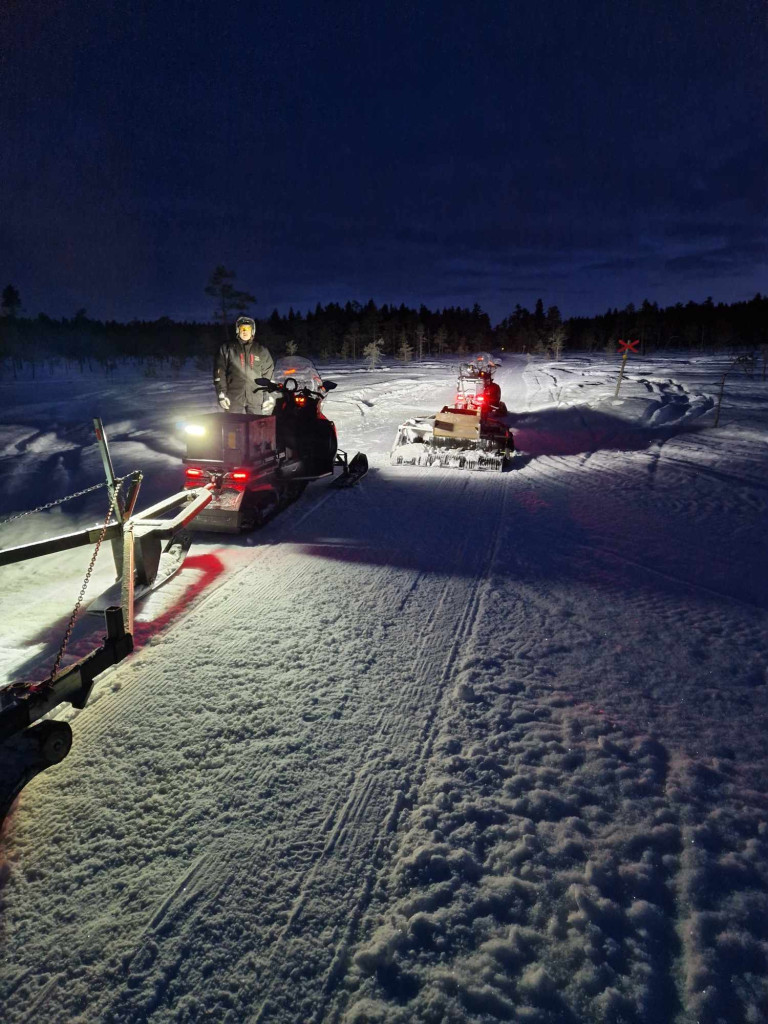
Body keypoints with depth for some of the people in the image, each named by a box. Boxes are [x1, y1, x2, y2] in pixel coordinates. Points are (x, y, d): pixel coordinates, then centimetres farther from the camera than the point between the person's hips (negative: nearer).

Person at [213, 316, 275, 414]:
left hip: (256, 398, 1)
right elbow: (219, 372, 3)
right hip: (234, 397, -1)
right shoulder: (227, 348, 7)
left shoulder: (261, 351, 11)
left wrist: (268, 396, 5)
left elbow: (268, 373, 12)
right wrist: (221, 394, -6)